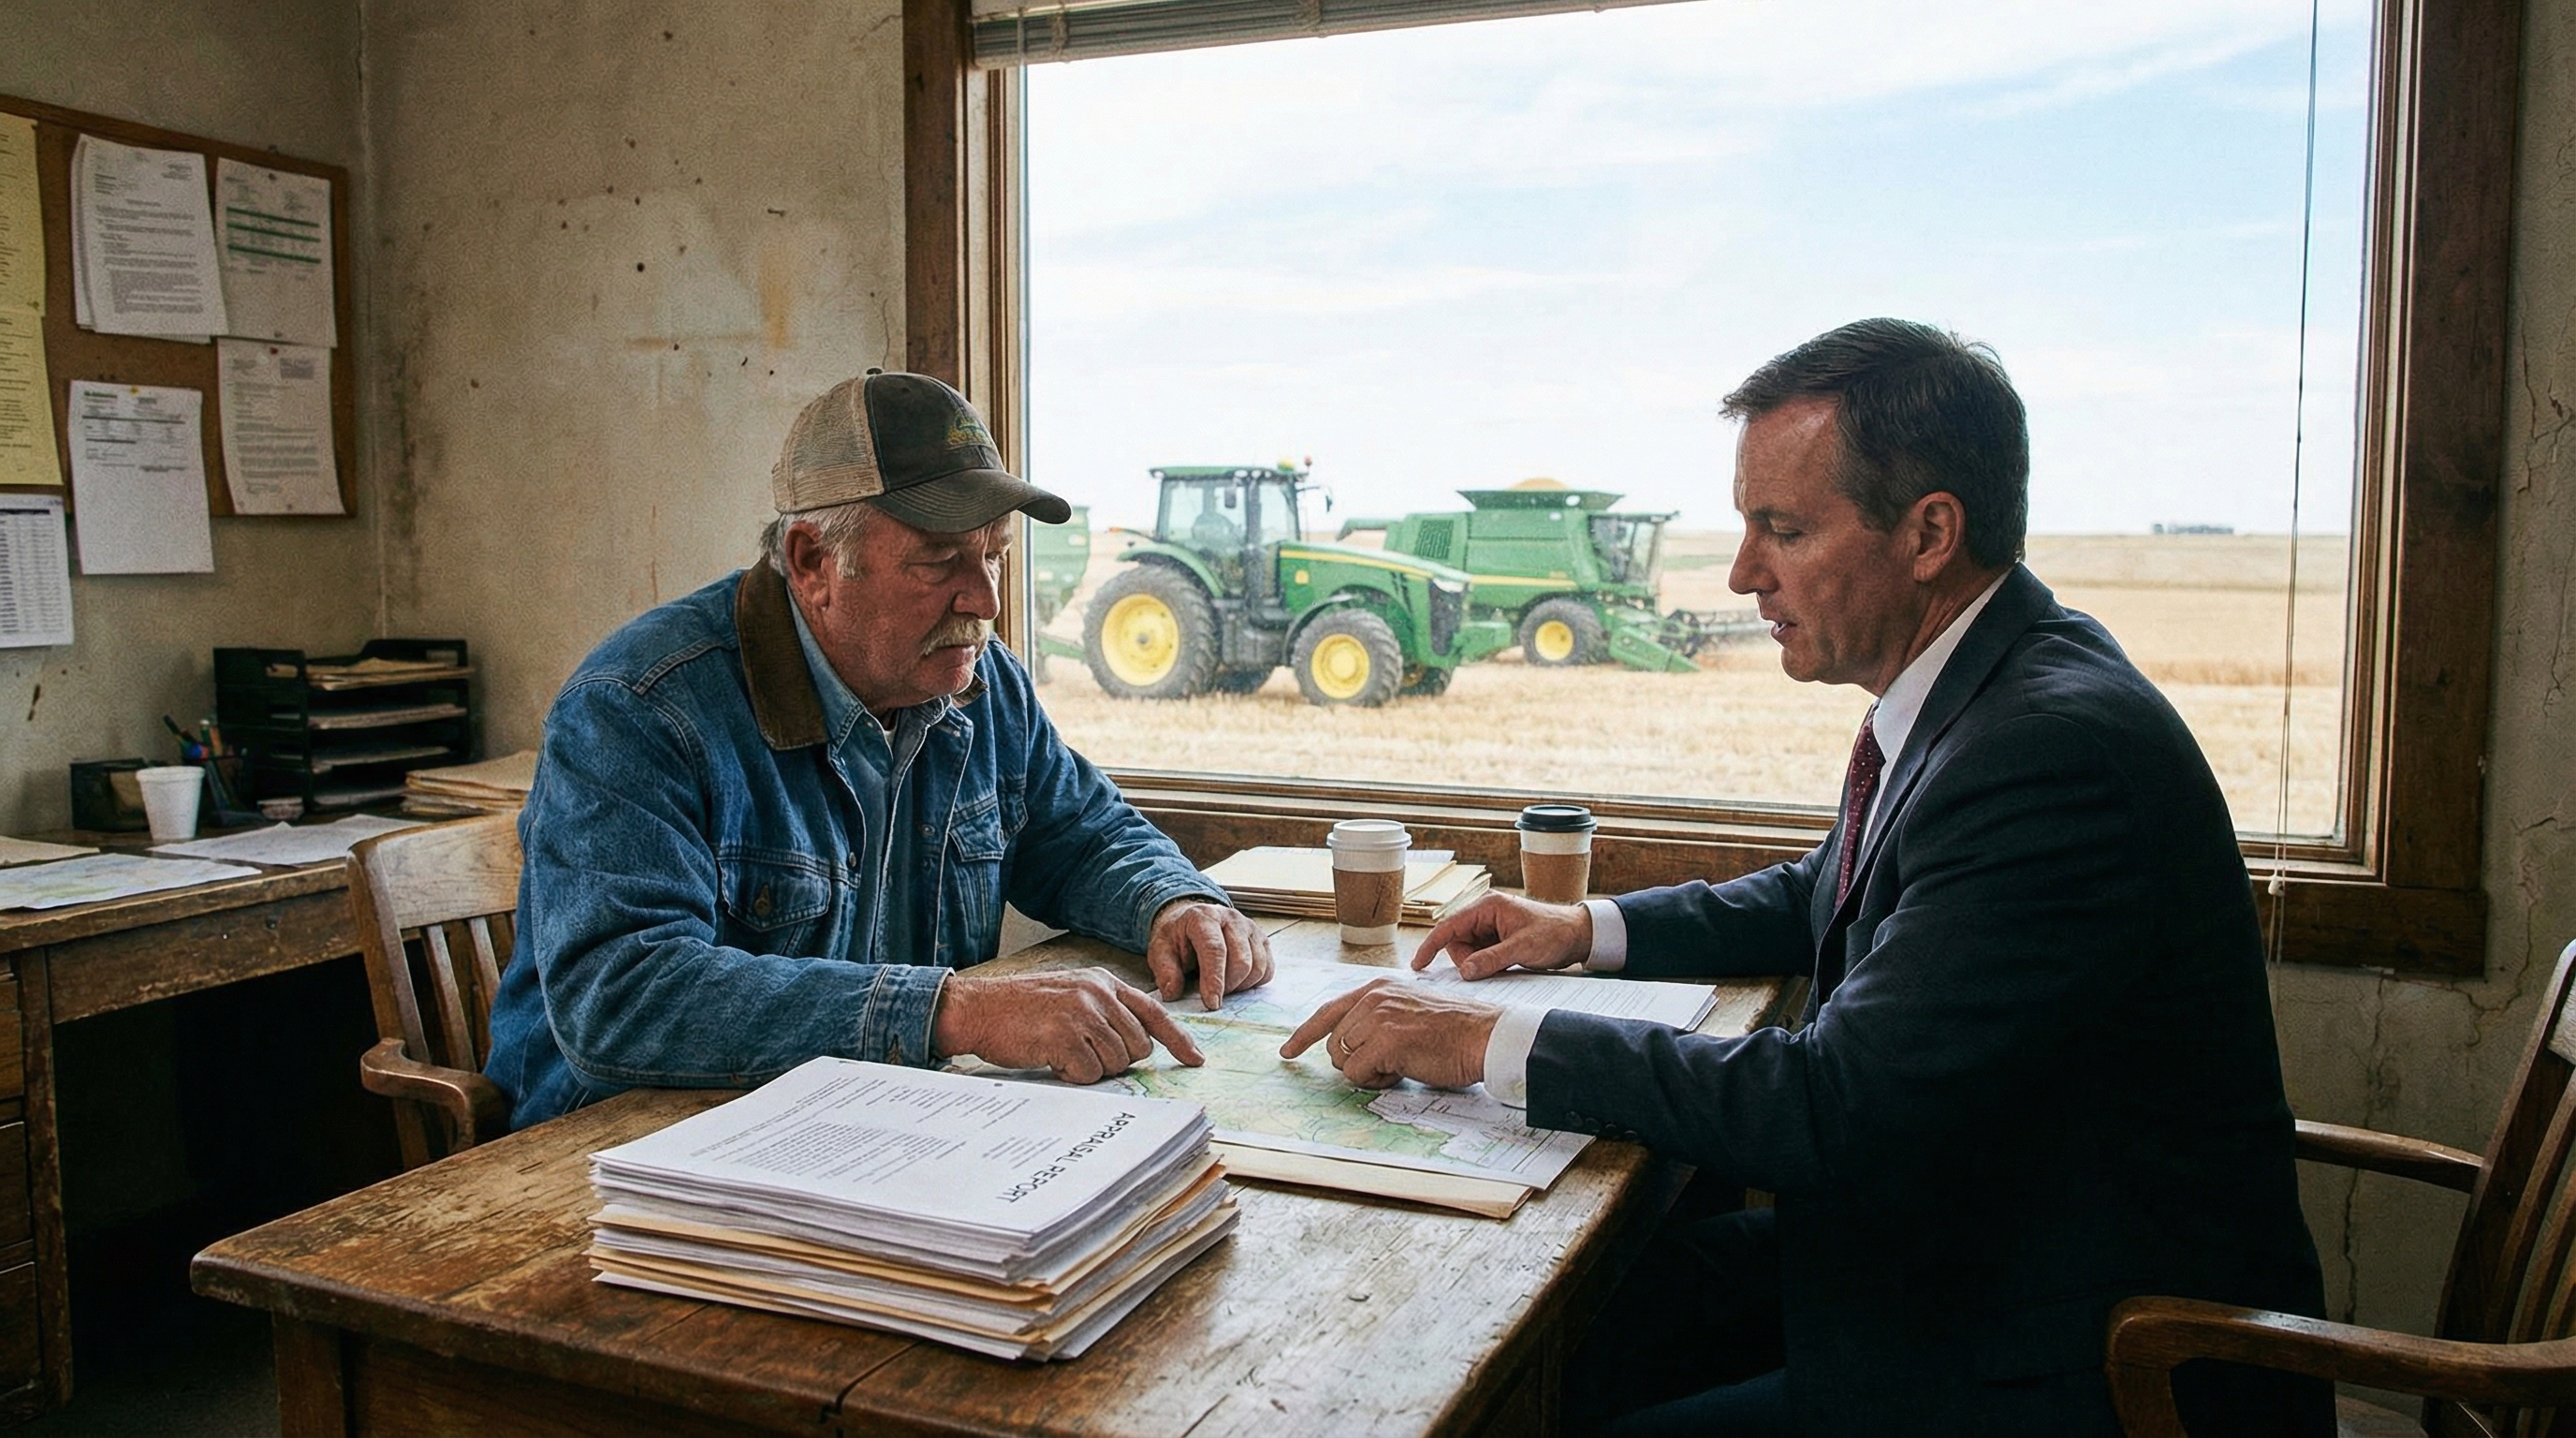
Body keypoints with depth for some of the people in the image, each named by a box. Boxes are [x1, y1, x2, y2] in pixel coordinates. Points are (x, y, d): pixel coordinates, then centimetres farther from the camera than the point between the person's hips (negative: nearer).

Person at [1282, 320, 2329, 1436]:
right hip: (1957, 1237, 9)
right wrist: (1592, 927, 6)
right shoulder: (1980, 687, 3)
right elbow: (1826, 897, 20)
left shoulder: (2058, 750, -28)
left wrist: (1485, 1041, -24)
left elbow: (1836, 1109, -31)